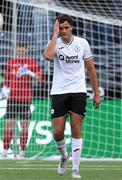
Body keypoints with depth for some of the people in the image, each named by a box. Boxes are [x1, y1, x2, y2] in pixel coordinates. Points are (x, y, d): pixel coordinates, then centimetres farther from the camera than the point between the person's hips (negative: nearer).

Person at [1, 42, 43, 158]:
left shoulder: (32, 63, 1)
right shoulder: (11, 62, 10)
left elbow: (40, 78, -6)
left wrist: (30, 73, -22)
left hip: (25, 99, -2)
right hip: (12, 98, 2)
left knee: (24, 126, 0)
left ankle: (22, 152, 4)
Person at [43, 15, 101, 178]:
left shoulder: (82, 43, 2)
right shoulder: (55, 42, -2)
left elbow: (91, 69, 9)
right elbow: (48, 56, -27)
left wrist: (96, 94, 8)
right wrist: (55, 34, -19)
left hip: (78, 92, 0)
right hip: (59, 92, 0)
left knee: (76, 131, -4)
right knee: (57, 132, -2)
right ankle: (64, 156, 28)